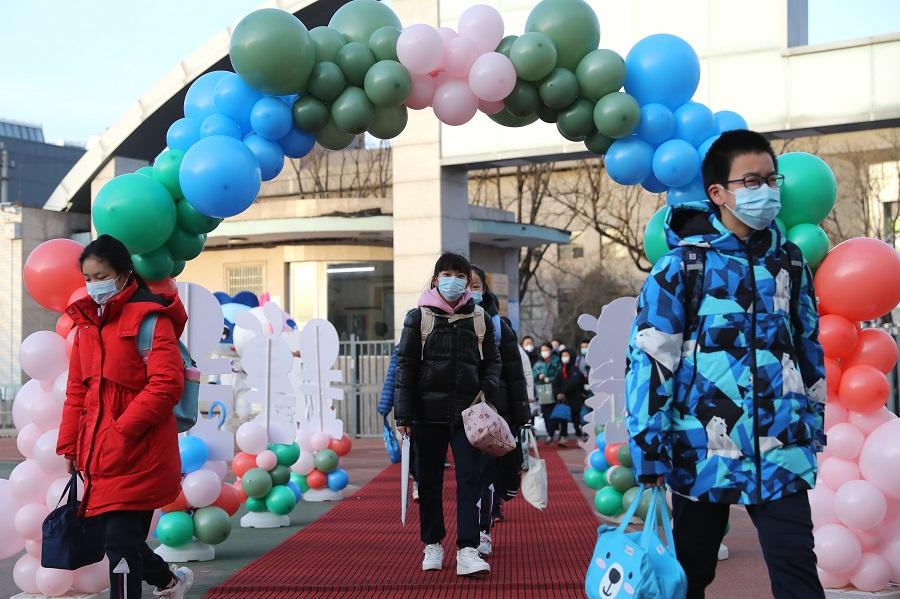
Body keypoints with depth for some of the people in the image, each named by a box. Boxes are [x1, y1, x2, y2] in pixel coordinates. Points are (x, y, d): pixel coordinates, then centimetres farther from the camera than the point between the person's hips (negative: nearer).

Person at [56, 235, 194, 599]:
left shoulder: (149, 317, -10)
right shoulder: (86, 320, 14)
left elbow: (166, 385, -18)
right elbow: (77, 391, 17)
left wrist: (122, 429, -18)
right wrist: (70, 445, 11)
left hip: (137, 458, -7)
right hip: (100, 456, 8)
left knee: (120, 545, -7)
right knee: (120, 538, 14)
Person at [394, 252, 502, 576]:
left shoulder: (480, 319, 7)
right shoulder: (419, 317, 1)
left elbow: (492, 361, 16)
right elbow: (405, 366, 1)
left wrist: (487, 389, -5)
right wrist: (403, 414, -4)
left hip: (467, 412, 1)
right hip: (428, 412, -1)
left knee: (470, 478, -7)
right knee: (429, 480, 8)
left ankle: (467, 551, -9)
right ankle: (432, 544, 22)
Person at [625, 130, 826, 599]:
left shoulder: (790, 262, 9)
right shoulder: (683, 264, -6)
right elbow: (648, 360, -8)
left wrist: (814, 428, 19)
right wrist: (649, 456, -10)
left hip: (781, 453, 3)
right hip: (702, 454, -2)